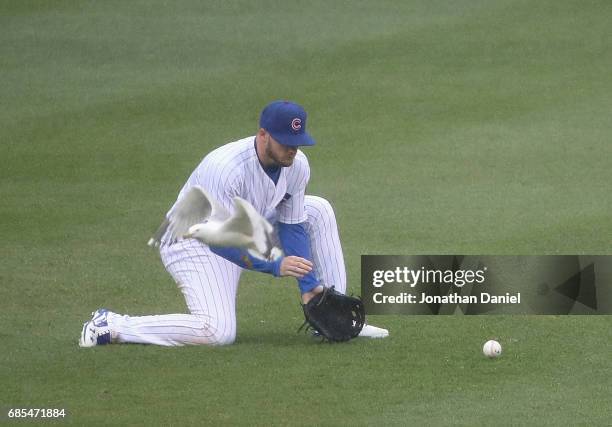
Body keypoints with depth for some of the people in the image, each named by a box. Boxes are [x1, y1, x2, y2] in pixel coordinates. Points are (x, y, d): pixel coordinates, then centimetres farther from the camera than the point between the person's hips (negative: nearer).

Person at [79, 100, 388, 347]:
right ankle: (111, 326, -17)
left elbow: (293, 227, -1)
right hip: (195, 240, -8)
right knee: (218, 332, -28)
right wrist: (274, 266, -37)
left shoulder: (296, 164, -11)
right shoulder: (226, 168, -34)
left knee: (317, 210, 3)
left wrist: (308, 286, -9)